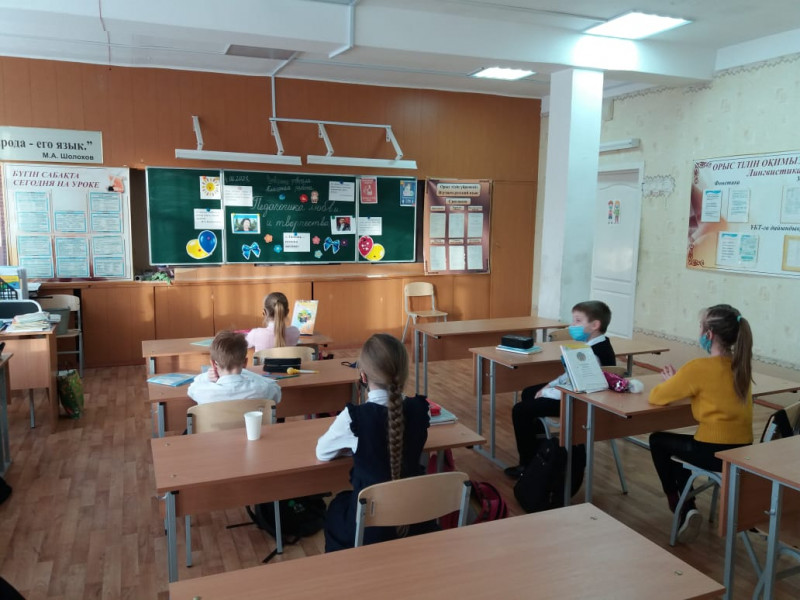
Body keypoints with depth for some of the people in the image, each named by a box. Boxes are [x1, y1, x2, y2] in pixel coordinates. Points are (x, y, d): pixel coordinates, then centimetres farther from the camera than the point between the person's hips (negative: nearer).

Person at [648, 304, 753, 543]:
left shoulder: (699, 367, -19)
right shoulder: (740, 365, 4)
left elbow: (656, 397, -10)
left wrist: (671, 382, 10)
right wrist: (680, 381, 9)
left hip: (716, 451, -7)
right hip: (743, 450, 7)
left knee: (658, 441, 20)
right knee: (678, 445, 32)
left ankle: (677, 505, 29)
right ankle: (687, 509, 31)